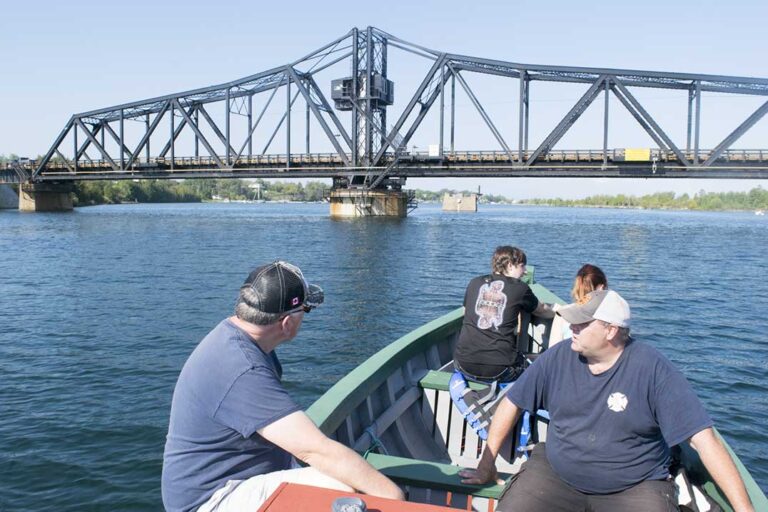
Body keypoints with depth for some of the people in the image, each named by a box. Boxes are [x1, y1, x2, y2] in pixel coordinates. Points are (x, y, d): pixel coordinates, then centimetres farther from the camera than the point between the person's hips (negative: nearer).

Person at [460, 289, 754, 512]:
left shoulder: (653, 369, -15)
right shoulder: (558, 358, -6)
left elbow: (704, 440, -16)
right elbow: (512, 405, 2)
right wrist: (486, 464, 4)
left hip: (635, 487, -1)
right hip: (555, 475, 2)